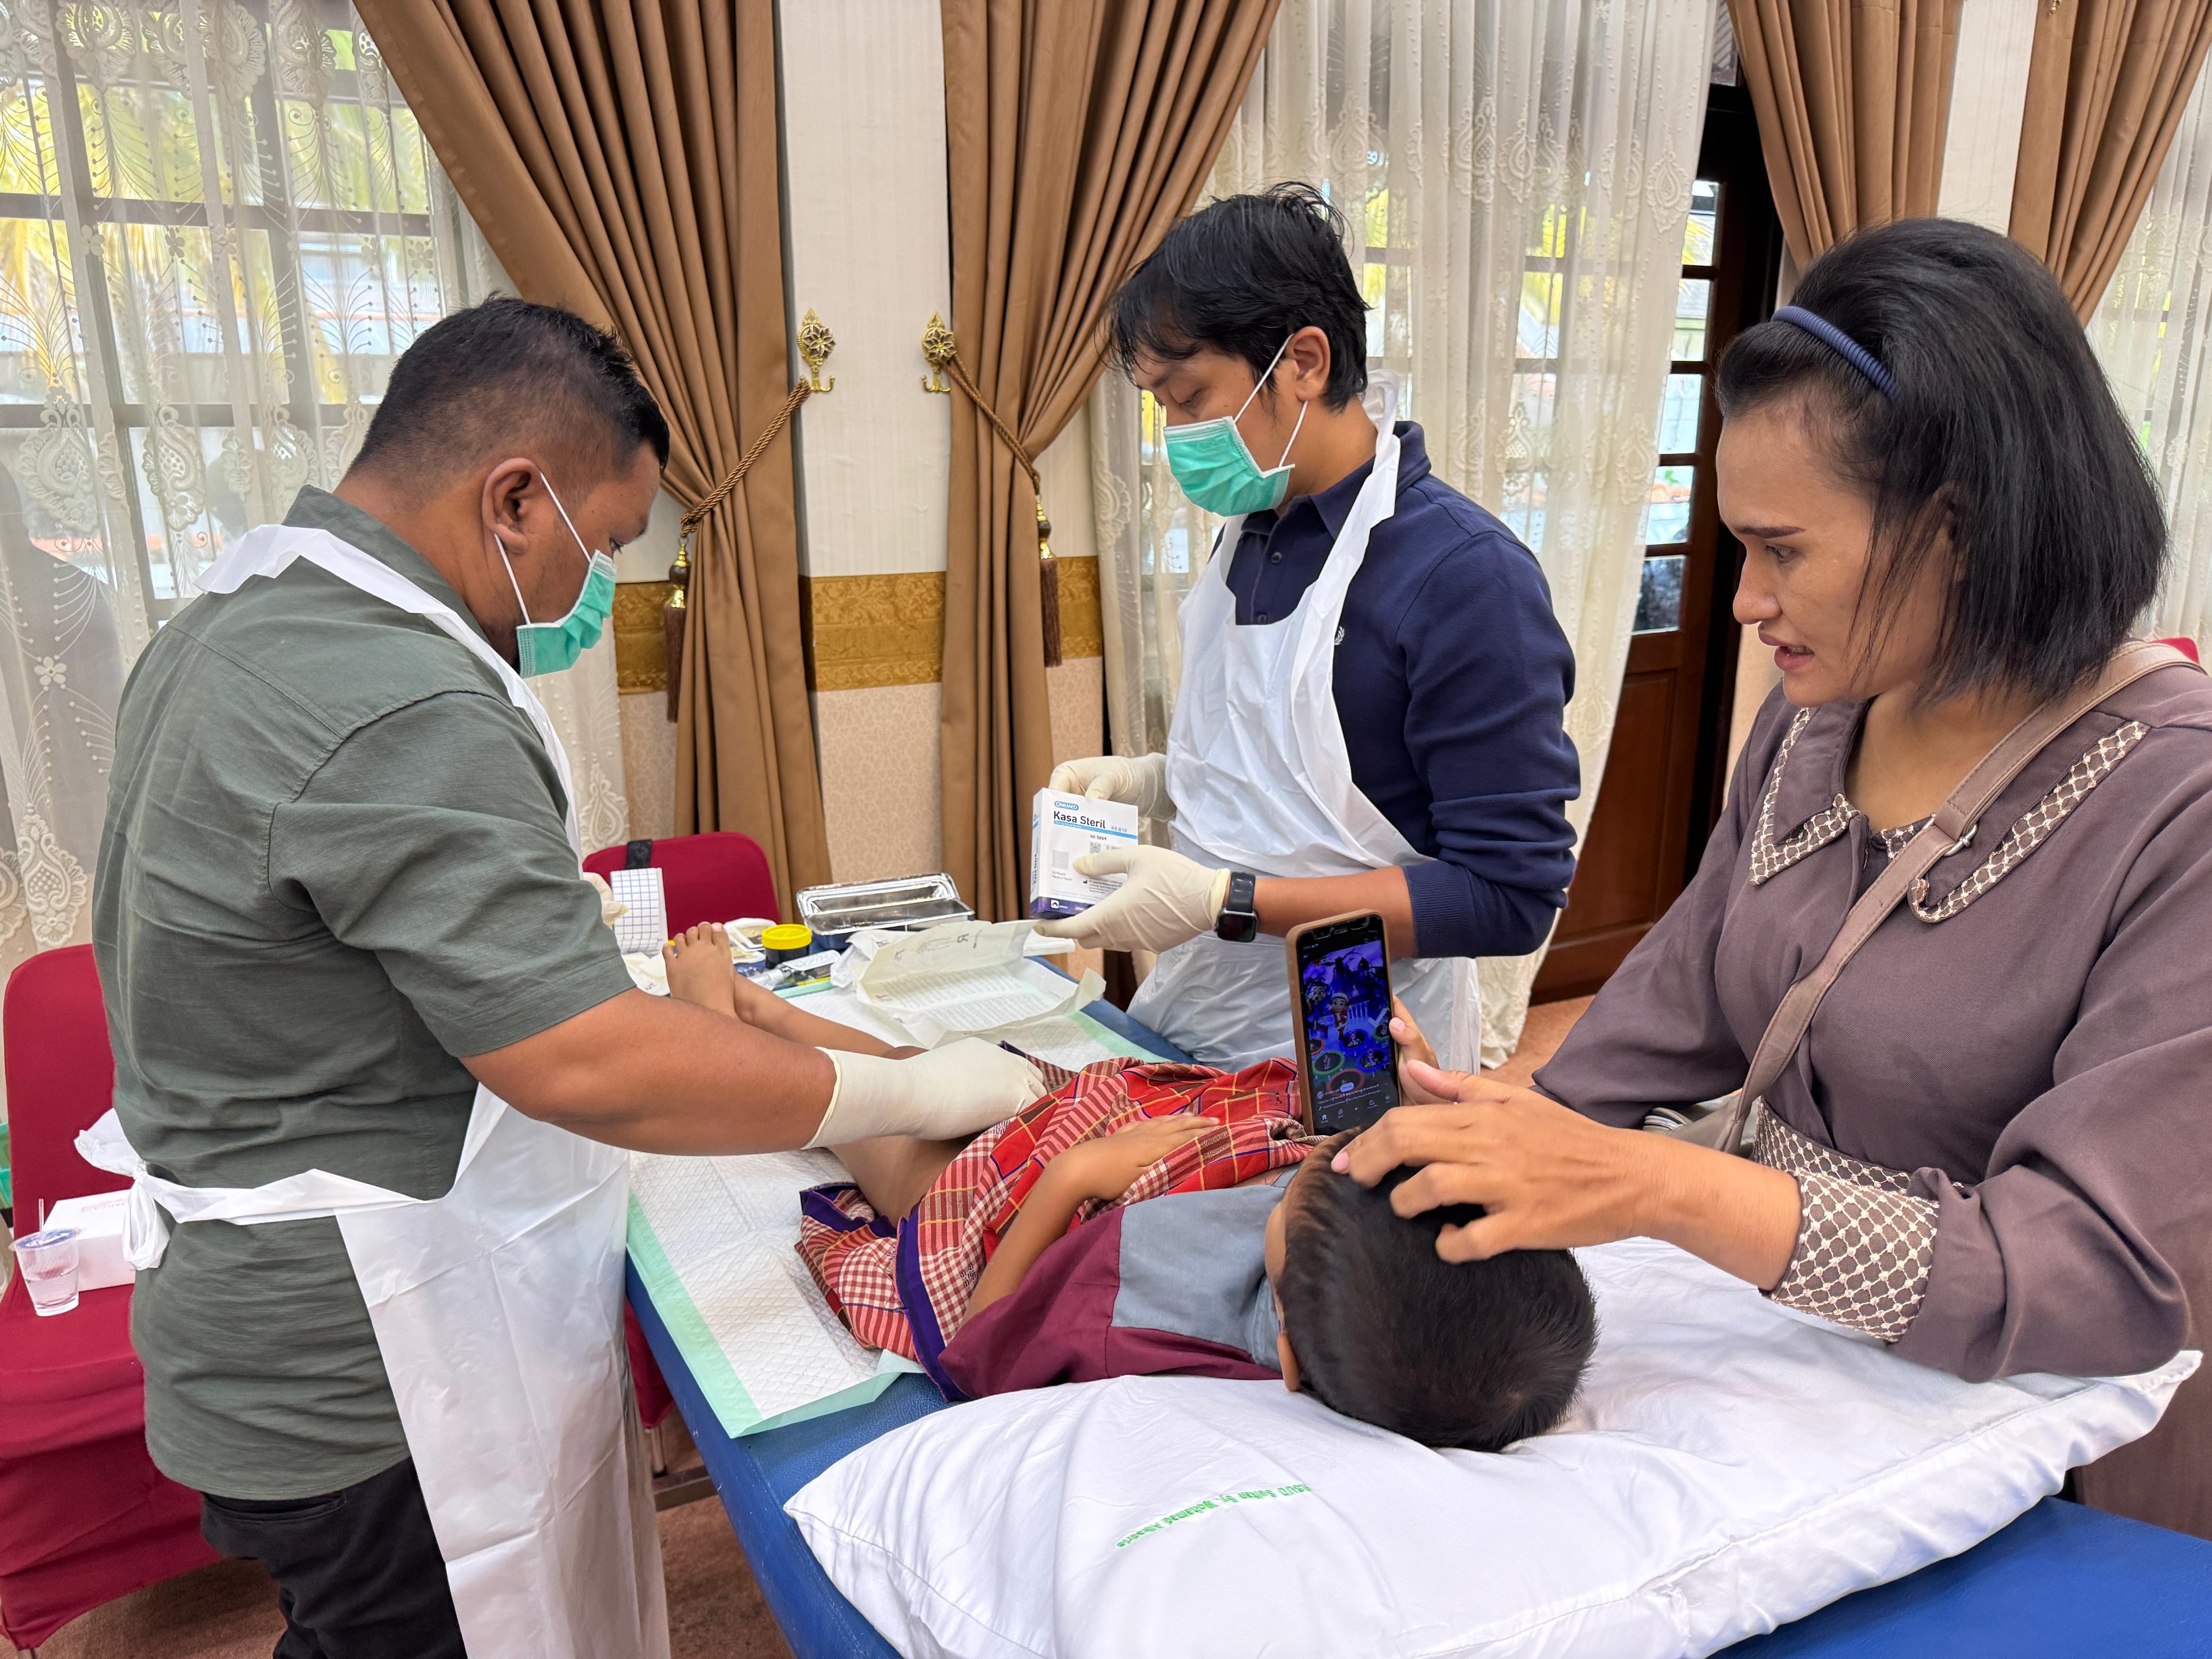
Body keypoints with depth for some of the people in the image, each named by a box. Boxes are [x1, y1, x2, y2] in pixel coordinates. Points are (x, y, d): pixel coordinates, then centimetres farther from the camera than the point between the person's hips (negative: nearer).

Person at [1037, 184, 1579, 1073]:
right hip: (1191, 1011, 7)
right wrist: (1154, 778, 0)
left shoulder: (1466, 575, -21)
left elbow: (1510, 894, -23)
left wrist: (1227, 901, -27)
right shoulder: (1250, 529, 5)